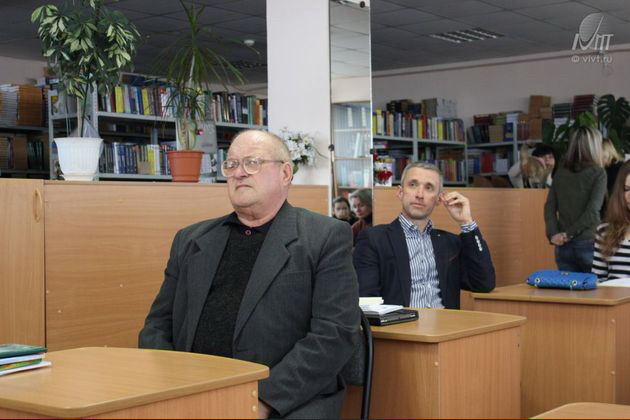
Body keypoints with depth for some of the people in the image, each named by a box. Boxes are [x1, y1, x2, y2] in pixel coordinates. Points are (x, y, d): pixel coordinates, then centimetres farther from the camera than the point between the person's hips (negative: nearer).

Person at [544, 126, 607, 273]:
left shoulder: (560, 172, 8)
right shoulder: (598, 172, -6)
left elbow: (550, 207, 2)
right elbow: (592, 211, -15)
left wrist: (553, 233, -4)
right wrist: (569, 233, -10)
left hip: (563, 245, 5)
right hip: (587, 243, -5)